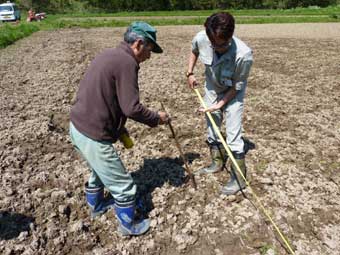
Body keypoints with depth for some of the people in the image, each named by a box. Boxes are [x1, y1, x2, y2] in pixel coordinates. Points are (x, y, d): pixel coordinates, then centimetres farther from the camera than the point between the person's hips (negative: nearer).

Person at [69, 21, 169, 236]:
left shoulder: (109, 55, 13)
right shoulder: (126, 62, -17)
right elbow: (131, 108, -21)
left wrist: (118, 127, 18)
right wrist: (156, 118, -4)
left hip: (78, 126, 10)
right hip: (93, 135, -10)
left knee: (100, 170, 34)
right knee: (123, 185, 9)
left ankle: (97, 205, 56)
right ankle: (128, 225, 30)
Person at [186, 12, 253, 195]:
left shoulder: (243, 54, -38)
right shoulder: (201, 38, -27)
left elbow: (236, 86, -22)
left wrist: (220, 104, -21)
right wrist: (190, 73, -6)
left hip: (233, 93, -5)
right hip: (212, 88, 5)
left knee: (233, 134, -7)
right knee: (211, 126, 16)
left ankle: (239, 179, 9)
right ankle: (218, 163, 38)